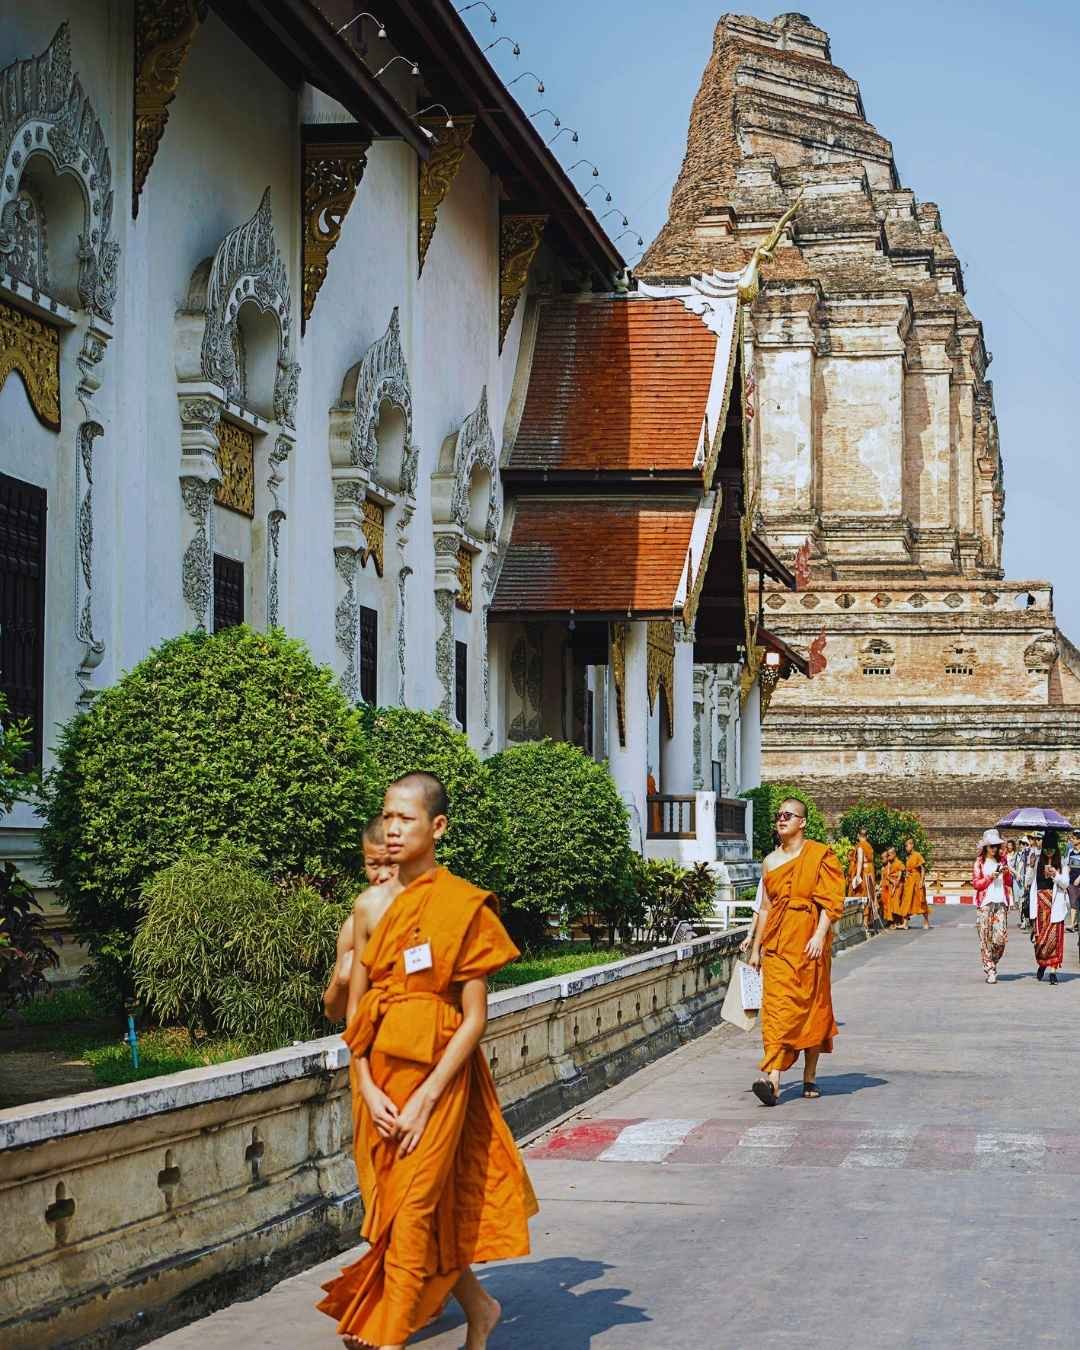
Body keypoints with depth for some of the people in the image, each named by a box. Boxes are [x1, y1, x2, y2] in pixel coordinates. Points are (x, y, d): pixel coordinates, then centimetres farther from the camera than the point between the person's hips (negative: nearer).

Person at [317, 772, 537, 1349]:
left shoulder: (462, 907, -7)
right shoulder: (371, 905, 6)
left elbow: (475, 1017, -9)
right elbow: (355, 1007, 8)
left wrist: (425, 1098, -15)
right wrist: (367, 1088, -6)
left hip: (437, 1077, -5)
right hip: (378, 1077, 5)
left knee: (413, 1212, -9)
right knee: (416, 1208, 12)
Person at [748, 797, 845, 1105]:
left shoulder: (820, 857, 0)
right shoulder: (770, 862, 14)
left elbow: (831, 901, -7)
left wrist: (820, 935, -20)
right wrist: (756, 948, 17)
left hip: (809, 943, -3)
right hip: (777, 945, 3)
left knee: (812, 1007, 4)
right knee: (776, 1007, -8)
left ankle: (809, 1077, 16)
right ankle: (773, 1080, -18)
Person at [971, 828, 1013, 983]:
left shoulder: (1003, 860, 15)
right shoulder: (980, 863, 6)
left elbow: (1009, 883, 19)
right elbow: (976, 883, 0)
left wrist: (1007, 873, -1)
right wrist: (990, 877, -12)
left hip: (1001, 902, 2)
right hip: (986, 902, -2)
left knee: (1001, 936, -7)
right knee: (985, 937, -5)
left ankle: (993, 962, 16)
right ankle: (990, 970, -1)